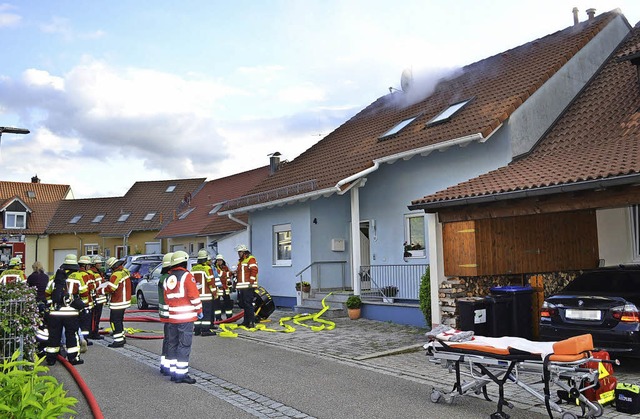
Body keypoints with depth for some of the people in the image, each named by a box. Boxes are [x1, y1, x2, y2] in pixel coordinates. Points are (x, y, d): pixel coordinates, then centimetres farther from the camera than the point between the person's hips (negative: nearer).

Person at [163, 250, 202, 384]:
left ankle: (173, 372, 19)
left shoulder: (168, 278, 12)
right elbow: (194, 295, -12)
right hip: (186, 317, -7)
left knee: (172, 344, 13)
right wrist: (199, 311, -2)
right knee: (184, 345, -3)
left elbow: (166, 298, 16)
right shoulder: (187, 276, -9)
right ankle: (181, 374, -2)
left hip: (172, 317, 7)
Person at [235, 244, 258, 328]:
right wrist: (236, 282, 24)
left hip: (248, 287, -9)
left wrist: (251, 282, -21)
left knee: (248, 304, -11)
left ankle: (252, 322, -9)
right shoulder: (240, 261, 23)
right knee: (243, 304, 12)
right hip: (241, 287, 9)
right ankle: (246, 321, 20)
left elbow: (254, 271, -17)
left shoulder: (251, 259, -7)